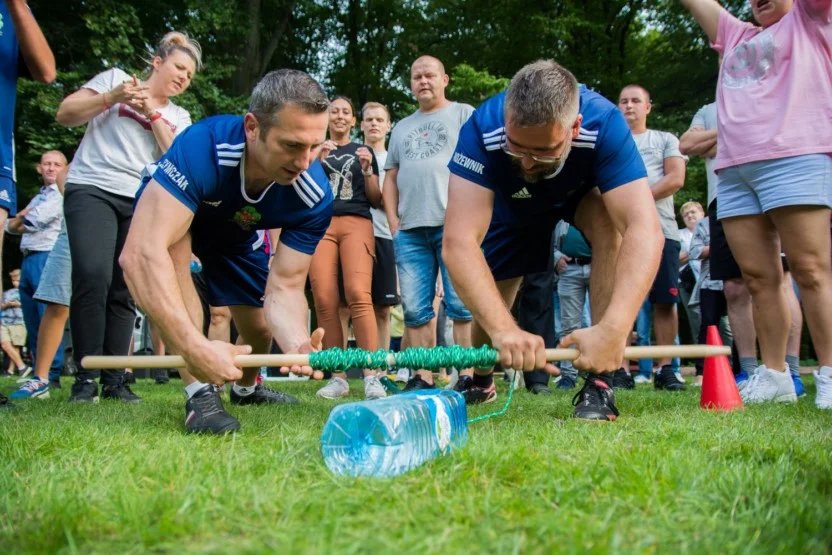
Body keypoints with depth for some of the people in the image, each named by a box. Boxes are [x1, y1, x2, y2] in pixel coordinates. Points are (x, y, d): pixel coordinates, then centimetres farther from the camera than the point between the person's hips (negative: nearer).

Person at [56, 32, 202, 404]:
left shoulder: (179, 117, 20)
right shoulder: (116, 78, 12)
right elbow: (65, 115, 7)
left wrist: (153, 112, -2)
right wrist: (111, 97, -6)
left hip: (142, 203, 4)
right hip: (92, 190, -4)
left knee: (125, 291, -1)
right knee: (93, 277, -20)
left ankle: (114, 379, 5)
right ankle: (85, 377, -11)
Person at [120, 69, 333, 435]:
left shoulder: (315, 196, -32)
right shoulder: (203, 147, -45)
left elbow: (284, 286, -29)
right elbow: (140, 253, -53)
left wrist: (298, 344, -51)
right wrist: (195, 347, -61)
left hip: (238, 233, 4)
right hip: (168, 206, -3)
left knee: (259, 329, 7)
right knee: (176, 244, -36)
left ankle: (246, 388, 44)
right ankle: (200, 394, -25)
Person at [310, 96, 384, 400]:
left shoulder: (364, 152, 20)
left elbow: (376, 200, 15)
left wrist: (367, 169, 0)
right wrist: (317, 161, -2)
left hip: (357, 224, -1)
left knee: (359, 295, -21)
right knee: (325, 301, -9)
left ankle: (371, 375, -25)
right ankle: (337, 377, -4)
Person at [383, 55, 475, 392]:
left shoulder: (463, 114, 10)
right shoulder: (401, 128, 26)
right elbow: (391, 177, 25)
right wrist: (393, 220, 11)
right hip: (410, 230, 5)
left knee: (462, 304, -8)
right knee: (415, 308, 2)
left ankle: (469, 376, -4)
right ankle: (422, 378, 7)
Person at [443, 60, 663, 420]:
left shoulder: (604, 126, -41)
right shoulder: (482, 131, -40)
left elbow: (645, 230, -50)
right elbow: (458, 241, -49)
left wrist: (613, 330, -63)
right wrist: (503, 329, -62)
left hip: (582, 193, -1)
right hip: (512, 205, 1)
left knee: (609, 220, -33)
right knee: (487, 310, 1)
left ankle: (600, 382, -25)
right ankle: (480, 381, 38)